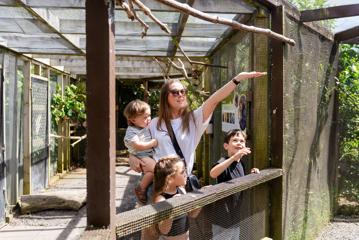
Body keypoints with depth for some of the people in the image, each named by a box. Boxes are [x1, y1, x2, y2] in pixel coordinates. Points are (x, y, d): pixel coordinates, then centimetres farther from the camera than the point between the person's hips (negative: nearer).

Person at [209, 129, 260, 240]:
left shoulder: (240, 164, 5)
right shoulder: (224, 162, -19)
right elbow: (213, 174, -42)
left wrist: (252, 174, 3)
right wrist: (234, 157, -48)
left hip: (235, 217, 8)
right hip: (223, 219, -8)